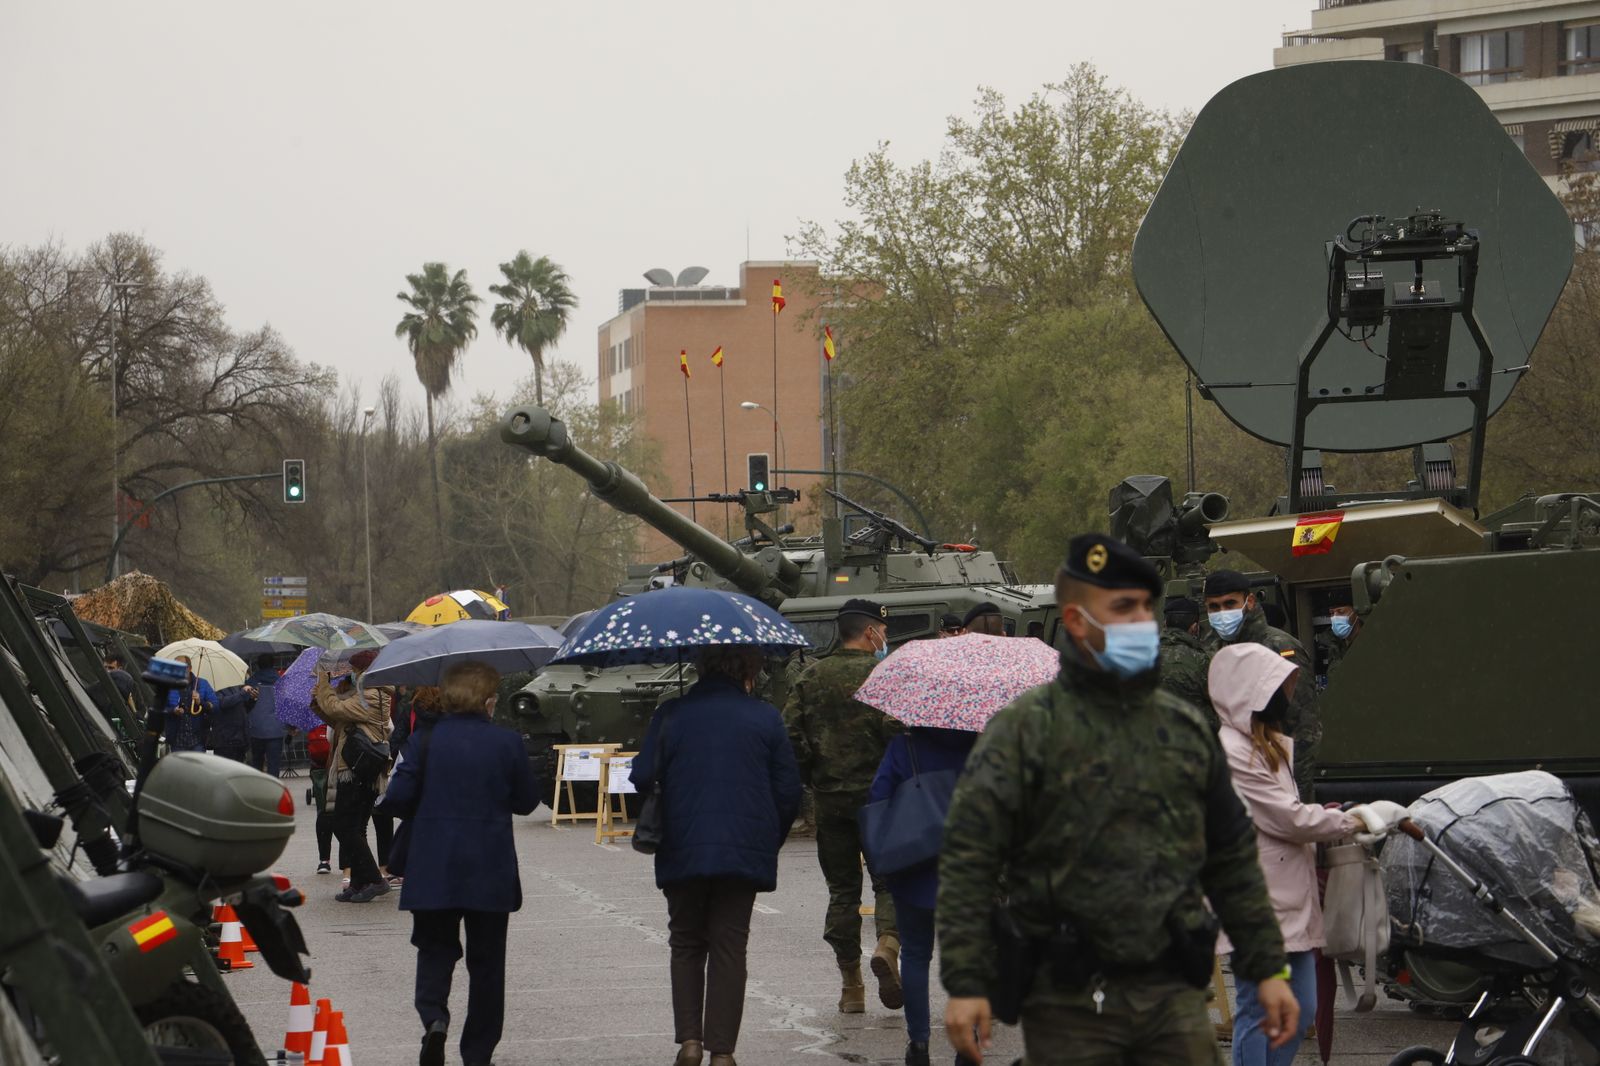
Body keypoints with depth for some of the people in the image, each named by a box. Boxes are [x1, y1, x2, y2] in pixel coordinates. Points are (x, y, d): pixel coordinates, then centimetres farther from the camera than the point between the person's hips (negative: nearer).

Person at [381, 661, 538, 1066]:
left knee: (435, 949, 14)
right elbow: (527, 801, 3)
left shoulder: (424, 742, -6)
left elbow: (397, 800, -9)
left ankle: (433, 1015, -14)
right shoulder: (507, 743, -6)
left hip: (434, 871, 0)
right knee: (485, 960, 11)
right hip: (491, 873, 0)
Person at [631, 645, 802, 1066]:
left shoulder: (670, 714, 0)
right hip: (745, 852, 0)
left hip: (683, 852, 0)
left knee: (686, 944, 14)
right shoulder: (765, 717, 0)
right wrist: (771, 842, 15)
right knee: (729, 947, 7)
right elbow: (788, 790, 1)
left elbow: (643, 778, -5)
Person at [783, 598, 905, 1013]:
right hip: (878, 796, -3)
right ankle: (888, 943, -22)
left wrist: (810, 776, 9)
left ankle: (850, 986, 11)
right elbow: (898, 728, -17)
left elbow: (789, 730, 0)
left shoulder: (812, 676, 7)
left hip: (829, 798, 3)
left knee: (842, 888, 10)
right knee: (889, 878, 6)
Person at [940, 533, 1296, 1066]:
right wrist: (965, 985, -16)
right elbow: (967, 864, -8)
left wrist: (1267, 968, 15)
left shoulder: (1186, 727, 13)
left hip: (1175, 997, 4)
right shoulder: (1025, 728, -3)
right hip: (1069, 1002, -4)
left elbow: (1233, 861, 20)